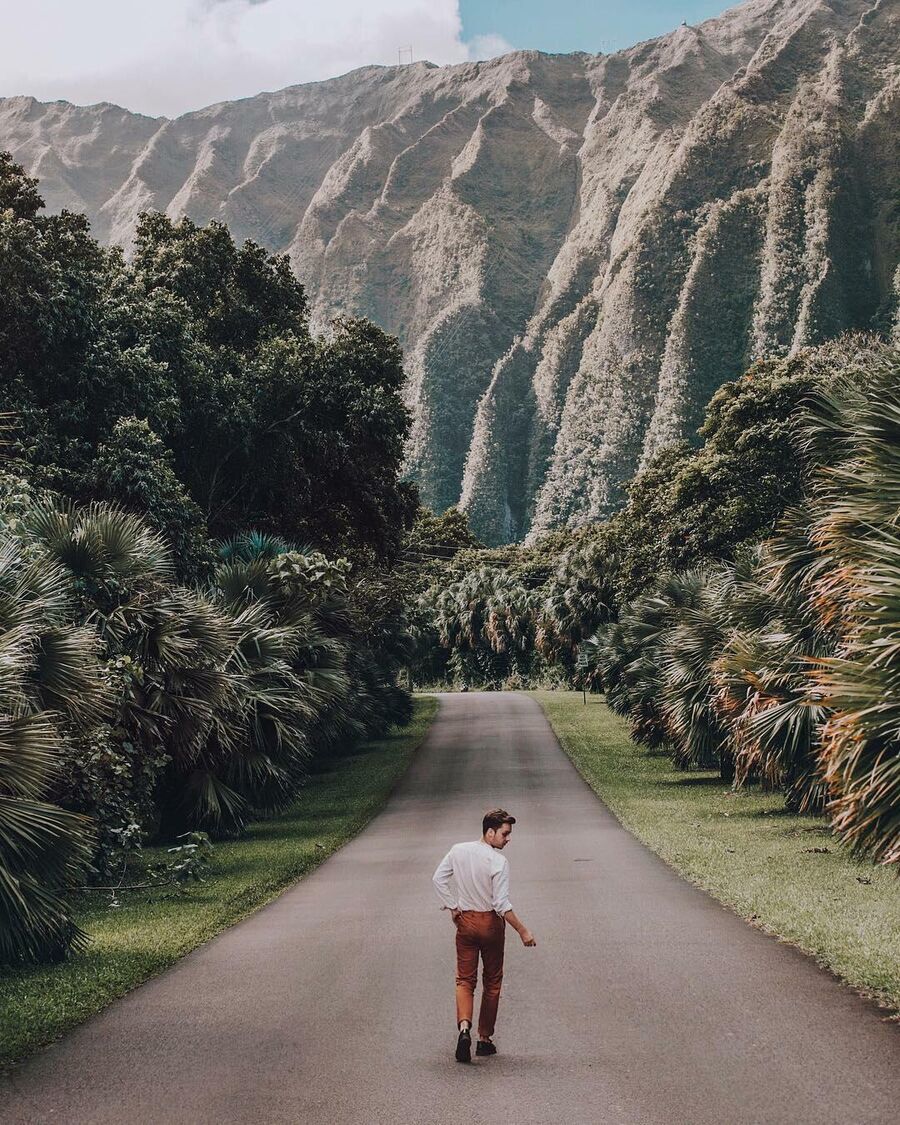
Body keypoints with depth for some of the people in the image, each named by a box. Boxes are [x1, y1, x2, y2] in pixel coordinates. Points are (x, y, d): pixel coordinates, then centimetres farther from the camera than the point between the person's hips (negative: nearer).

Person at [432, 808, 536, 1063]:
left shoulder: (458, 851, -3)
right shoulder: (498, 861, -18)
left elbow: (438, 878, 2)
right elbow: (501, 903, -22)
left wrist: (452, 907, 8)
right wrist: (522, 930, -17)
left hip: (465, 920, 3)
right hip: (490, 922, -3)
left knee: (465, 979, 7)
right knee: (492, 982, 12)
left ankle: (464, 1027, -18)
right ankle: (485, 1038, 17)